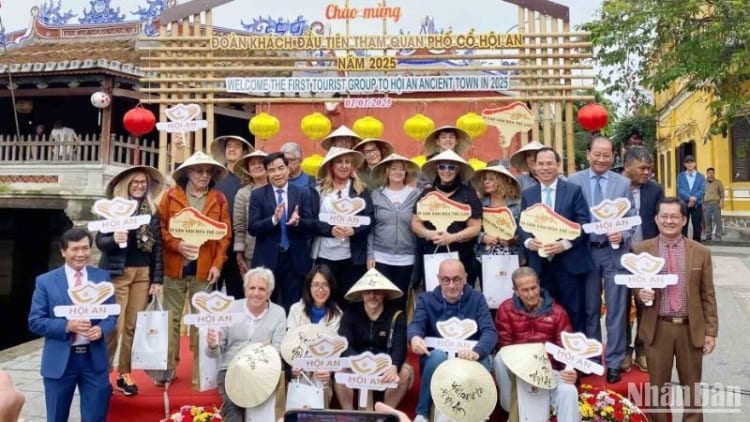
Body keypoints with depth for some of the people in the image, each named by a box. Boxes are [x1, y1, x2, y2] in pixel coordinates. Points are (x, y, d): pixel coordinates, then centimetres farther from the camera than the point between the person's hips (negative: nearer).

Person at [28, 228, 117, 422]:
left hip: (94, 358, 1)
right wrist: (66, 326, -19)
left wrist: (102, 329, -14)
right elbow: (35, 321, -3)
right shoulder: (45, 281, -1)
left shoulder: (102, 277, 4)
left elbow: (112, 313, 7)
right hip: (59, 360, -1)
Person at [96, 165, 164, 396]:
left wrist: (158, 278, 4)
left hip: (143, 273, 3)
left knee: (133, 326, 7)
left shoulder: (152, 211, 8)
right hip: (118, 273, -3)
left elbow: (158, 245, 8)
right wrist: (114, 240, -26)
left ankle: (124, 374, 18)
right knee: (114, 326, -5)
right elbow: (100, 240, -4)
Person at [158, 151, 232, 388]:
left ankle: (200, 371, 15)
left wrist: (217, 264, -6)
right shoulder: (170, 196, 3)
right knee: (171, 318, 8)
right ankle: (168, 368, 20)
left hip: (205, 269, 0)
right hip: (174, 266, 0)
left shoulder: (219, 199, 3)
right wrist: (177, 245, -15)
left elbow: (225, 235, 2)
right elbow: (160, 228, 1)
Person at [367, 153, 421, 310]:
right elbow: (369, 227, 5)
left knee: (401, 300, 9)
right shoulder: (376, 195, 3)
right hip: (380, 257, 0)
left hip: (406, 259, 0)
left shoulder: (415, 195, 2)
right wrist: (369, 254, 0)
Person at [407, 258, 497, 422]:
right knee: (438, 355, -34)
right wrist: (415, 337, -41)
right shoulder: (426, 299, 4)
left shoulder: (477, 298, 2)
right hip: (436, 361, 0)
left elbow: (489, 331, -11)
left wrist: (477, 352, -34)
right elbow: (416, 324, -14)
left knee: (483, 360, -32)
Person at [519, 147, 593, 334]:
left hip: (569, 262, -2)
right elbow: (522, 225, 8)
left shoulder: (574, 190, 2)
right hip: (540, 263, 3)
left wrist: (565, 244, -18)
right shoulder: (527, 194, 11)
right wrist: (528, 241, -13)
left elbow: (584, 223, -4)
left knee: (573, 313, 5)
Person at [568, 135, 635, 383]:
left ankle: (614, 363, 17)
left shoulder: (624, 183, 4)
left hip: (615, 251, 0)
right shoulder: (573, 181, 1)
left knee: (616, 310, 5)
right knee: (589, 310, 12)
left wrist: (623, 235, -17)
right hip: (585, 251, 0)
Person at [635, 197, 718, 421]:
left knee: (692, 387, 15)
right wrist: (641, 293, -17)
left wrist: (711, 331, 0)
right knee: (658, 386, 11)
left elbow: (708, 295, 3)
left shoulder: (701, 252, 1)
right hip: (657, 328, -1)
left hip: (691, 328, 1)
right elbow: (634, 286, 6)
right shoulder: (641, 250, -1)